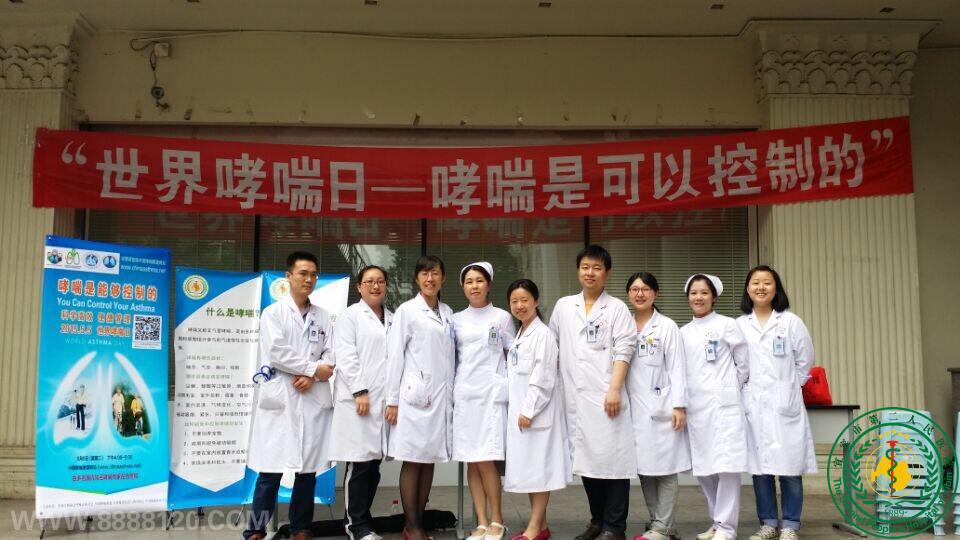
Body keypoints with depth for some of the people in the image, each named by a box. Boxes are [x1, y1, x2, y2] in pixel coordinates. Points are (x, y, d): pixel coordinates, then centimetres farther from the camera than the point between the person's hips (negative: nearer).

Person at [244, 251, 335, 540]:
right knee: (271, 469, -5)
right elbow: (276, 353, -9)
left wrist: (312, 376, -10)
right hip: (280, 399, -4)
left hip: (314, 399, 4)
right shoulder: (273, 312, 3)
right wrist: (313, 368, -9)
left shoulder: (322, 316, 14)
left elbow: (330, 354, 7)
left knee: (308, 468, 7)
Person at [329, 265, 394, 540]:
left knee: (374, 464, 7)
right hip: (358, 399, -5)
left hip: (384, 400, 5)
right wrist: (360, 391, -15)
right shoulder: (350, 315, 3)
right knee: (359, 464, -4)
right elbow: (346, 357, -6)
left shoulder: (393, 319, 18)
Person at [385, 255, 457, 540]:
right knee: (413, 460, -1)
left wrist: (451, 394, 9)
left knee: (430, 460, 8)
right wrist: (392, 400, -8)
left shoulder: (447, 313, 13)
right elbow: (395, 356, -4)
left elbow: (451, 356, 15)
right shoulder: (407, 311, -1)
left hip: (442, 395, 5)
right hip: (415, 395, -5)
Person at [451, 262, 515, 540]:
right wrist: (450, 392, 6)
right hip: (463, 393, 3)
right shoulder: (456, 319, 11)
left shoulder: (502, 317, 5)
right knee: (471, 462, 2)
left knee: (485, 460, -9)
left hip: (491, 392, -3)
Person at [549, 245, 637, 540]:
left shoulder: (617, 308, 4)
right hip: (575, 396, 4)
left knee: (612, 457, -4)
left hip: (606, 395, -4)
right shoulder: (563, 306, 14)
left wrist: (614, 389, -14)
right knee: (586, 458, 10)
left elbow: (623, 350, -5)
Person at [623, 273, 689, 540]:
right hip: (634, 408, 4)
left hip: (661, 407, -4)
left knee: (665, 469, -2)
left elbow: (676, 368, -4)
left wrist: (679, 406, -11)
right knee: (644, 469, 8)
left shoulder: (667, 327, 1)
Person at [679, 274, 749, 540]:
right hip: (696, 408, 5)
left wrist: (730, 389, 8)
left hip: (724, 405, -5)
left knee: (727, 467, -8)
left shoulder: (727, 325, 0)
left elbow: (744, 363, 4)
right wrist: (681, 404, 8)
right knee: (703, 470, 7)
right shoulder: (683, 333, 13)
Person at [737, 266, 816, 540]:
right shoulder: (738, 325, 7)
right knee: (759, 467, 4)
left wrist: (789, 388, 7)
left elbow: (804, 361, 8)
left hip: (784, 405, -1)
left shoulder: (790, 322, 4)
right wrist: (744, 390, 3)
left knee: (789, 468, -1)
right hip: (752, 406, 2)